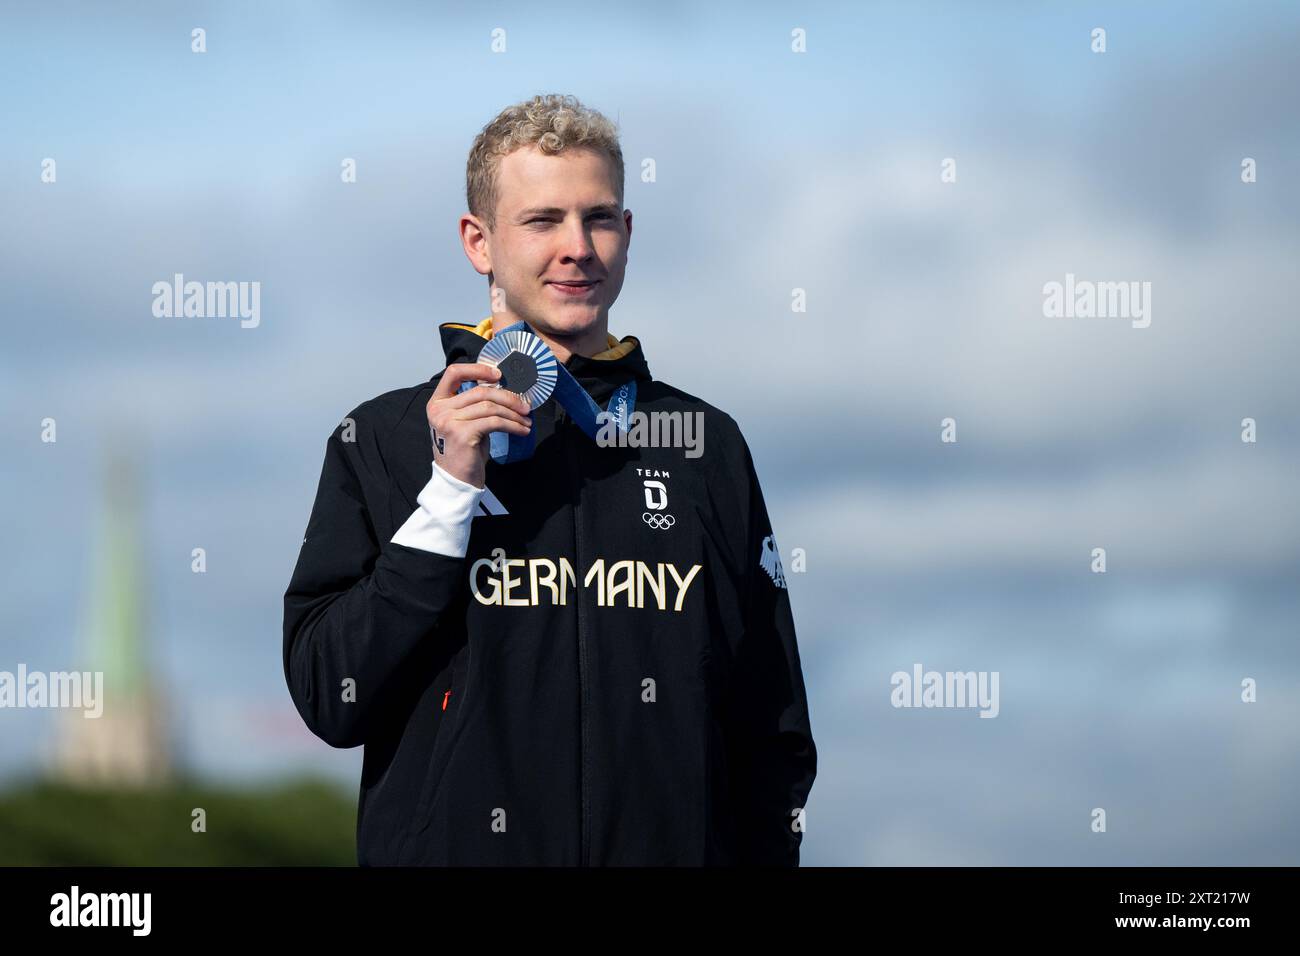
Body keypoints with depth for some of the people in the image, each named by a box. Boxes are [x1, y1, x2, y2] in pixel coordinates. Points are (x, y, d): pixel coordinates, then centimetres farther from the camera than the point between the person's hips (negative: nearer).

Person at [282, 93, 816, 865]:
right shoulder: (385, 439, -2)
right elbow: (329, 705, -11)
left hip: (675, 845, 2)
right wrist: (451, 492, -16)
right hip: (452, 845, -2)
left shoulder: (708, 444, 4)